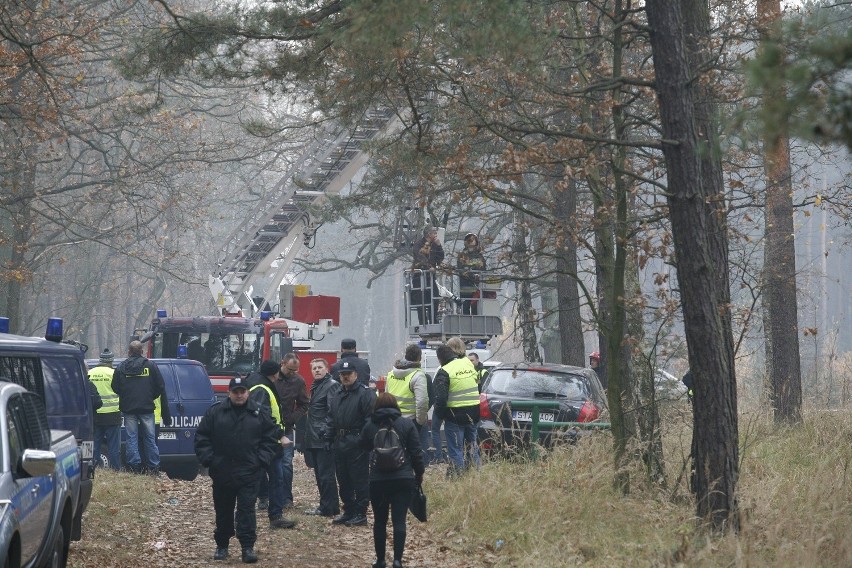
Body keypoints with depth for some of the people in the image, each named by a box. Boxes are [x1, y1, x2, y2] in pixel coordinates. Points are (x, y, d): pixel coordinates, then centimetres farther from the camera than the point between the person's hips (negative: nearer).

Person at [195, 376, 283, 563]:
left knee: (246, 510, -6)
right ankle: (221, 546, 23)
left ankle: (248, 547, -5)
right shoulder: (214, 413, 1)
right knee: (223, 511, 11)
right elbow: (201, 438, 5)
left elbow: (271, 439, 7)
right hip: (221, 472, 1)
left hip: (248, 473, -1)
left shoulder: (259, 414, 3)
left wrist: (261, 460, -2)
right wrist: (208, 459, -4)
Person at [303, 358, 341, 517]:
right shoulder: (315, 386, 20)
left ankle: (329, 508, -3)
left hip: (324, 439, -10)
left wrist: (327, 433, -24)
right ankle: (324, 506, 19)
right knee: (320, 474, 13)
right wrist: (307, 435, 18)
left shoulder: (332, 385, -10)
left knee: (326, 474, -7)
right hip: (314, 439, 10)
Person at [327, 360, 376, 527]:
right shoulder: (337, 395, 17)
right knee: (343, 481, 13)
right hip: (340, 443, 8)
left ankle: (360, 514, 1)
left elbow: (370, 419, -14)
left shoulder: (365, 393, -8)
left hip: (357, 444, -8)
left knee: (360, 480, -4)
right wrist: (329, 437, 15)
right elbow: (331, 419, 23)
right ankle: (348, 512, 21)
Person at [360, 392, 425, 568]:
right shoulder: (407, 424, -1)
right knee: (399, 520, -3)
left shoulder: (369, 426, 1)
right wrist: (419, 474, 10)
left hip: (377, 480, 1)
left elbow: (364, 446, 19)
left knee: (380, 521, 12)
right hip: (403, 479, -1)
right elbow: (416, 452, -1)